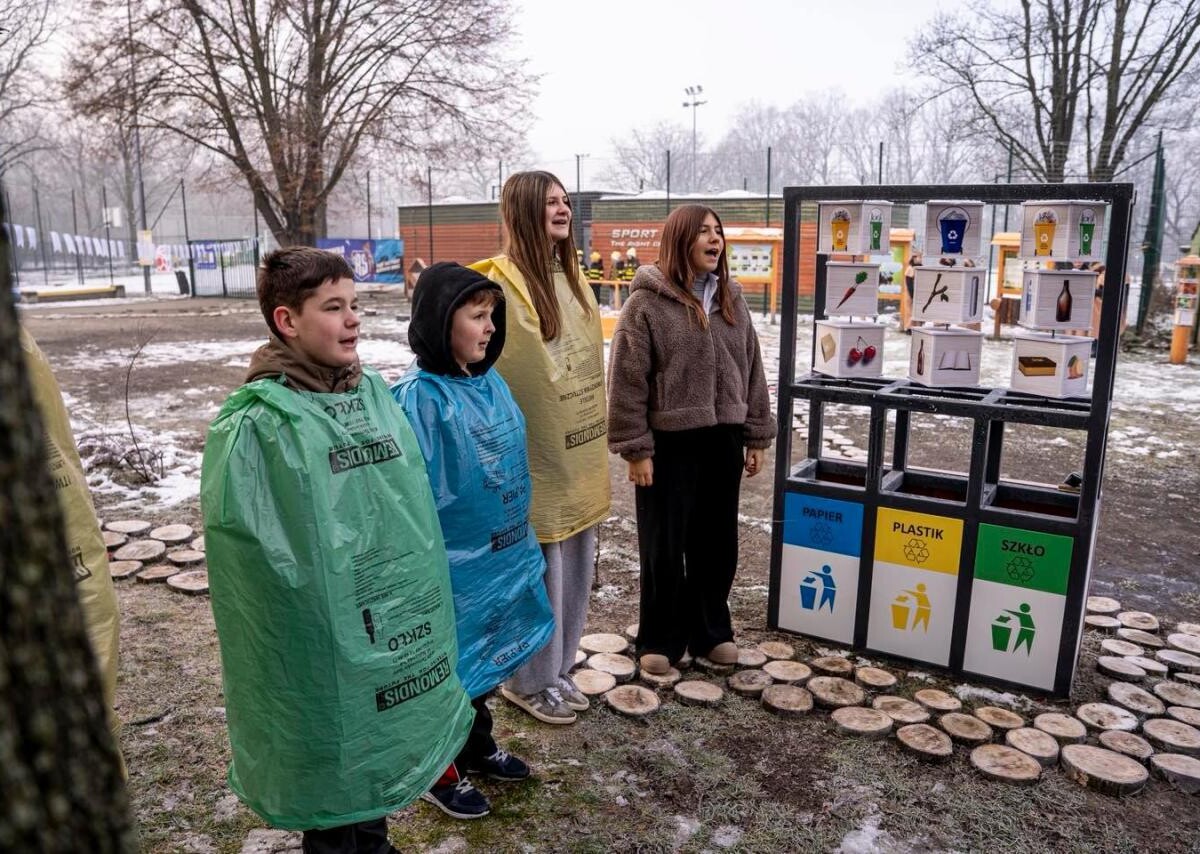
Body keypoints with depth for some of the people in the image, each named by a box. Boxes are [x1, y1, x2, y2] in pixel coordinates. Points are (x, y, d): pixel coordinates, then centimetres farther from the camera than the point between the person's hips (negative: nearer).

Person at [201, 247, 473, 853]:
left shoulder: (376, 395, 2)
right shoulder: (256, 426, -17)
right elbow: (248, 556, -15)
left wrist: (419, 608, 13)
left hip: (391, 634, 6)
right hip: (319, 646, -6)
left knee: (379, 765, 24)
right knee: (331, 783, 14)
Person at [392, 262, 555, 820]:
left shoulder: (492, 383, 1)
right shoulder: (419, 399, -22)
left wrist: (522, 546, 16)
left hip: (499, 557, 7)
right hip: (453, 567, -7)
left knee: (484, 660, 24)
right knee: (448, 669, 12)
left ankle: (478, 746, 46)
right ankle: (439, 774, 34)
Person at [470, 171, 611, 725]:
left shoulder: (572, 280, 11)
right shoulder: (500, 284, -16)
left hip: (577, 456, 8)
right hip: (534, 459, -8)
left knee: (575, 570, 17)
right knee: (539, 574, 5)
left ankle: (557, 670, 37)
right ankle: (529, 681, 27)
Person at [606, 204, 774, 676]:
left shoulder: (731, 301, 9)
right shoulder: (647, 302, -9)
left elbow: (752, 371, 13)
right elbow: (627, 381, -11)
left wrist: (756, 436, 10)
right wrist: (635, 449, -13)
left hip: (723, 440, 5)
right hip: (669, 442, -5)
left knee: (717, 542, 14)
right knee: (664, 546, 7)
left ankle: (710, 630, 32)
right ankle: (660, 638, 24)